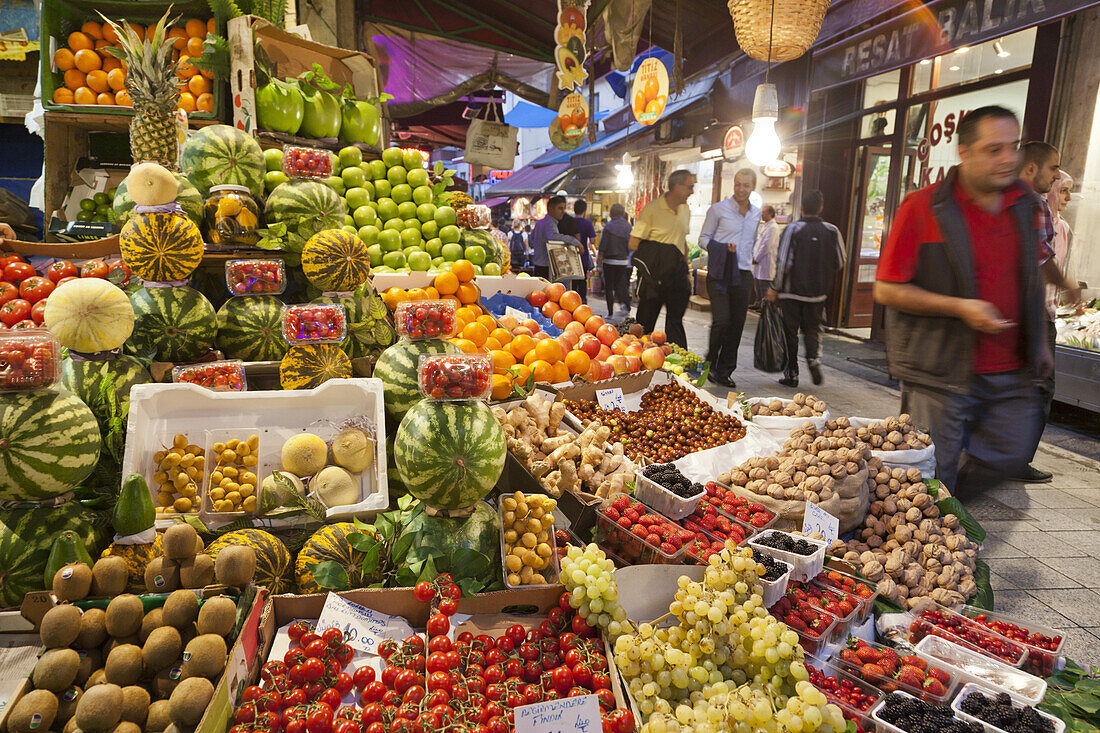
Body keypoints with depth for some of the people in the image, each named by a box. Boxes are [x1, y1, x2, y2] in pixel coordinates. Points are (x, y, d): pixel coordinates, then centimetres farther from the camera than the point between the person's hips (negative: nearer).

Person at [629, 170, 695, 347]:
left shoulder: (685, 210, 12)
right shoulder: (652, 209, -9)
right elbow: (633, 244, -10)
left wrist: (685, 269, 16)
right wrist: (658, 252, -9)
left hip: (677, 273, 5)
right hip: (655, 274, -5)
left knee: (675, 321, 4)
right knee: (646, 321, 4)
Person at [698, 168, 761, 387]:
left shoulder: (756, 214, 14)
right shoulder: (718, 209, -1)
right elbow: (703, 239, 0)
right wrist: (723, 248, -15)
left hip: (743, 275, 5)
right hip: (719, 273, -4)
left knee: (737, 324, 3)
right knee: (722, 320, -15)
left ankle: (724, 371, 14)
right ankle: (710, 363, 7)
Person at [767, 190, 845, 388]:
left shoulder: (793, 229, -10)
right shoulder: (832, 231, 0)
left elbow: (783, 262, -13)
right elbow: (840, 263, 4)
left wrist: (774, 288, -4)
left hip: (792, 291, -3)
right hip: (818, 292, 3)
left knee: (790, 332, 6)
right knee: (812, 329, 19)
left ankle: (791, 374, 9)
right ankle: (814, 358, -5)